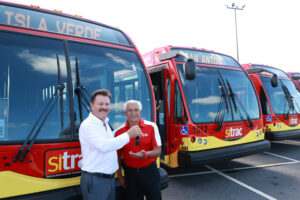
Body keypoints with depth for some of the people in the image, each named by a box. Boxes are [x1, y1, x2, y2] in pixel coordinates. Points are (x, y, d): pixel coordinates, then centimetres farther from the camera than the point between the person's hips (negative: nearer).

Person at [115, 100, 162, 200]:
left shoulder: (151, 126, -6)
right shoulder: (119, 131, -2)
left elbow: (158, 151, -7)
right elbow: (118, 156, 5)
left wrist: (145, 154, -27)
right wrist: (119, 176, 6)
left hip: (150, 172, -1)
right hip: (130, 173, 1)